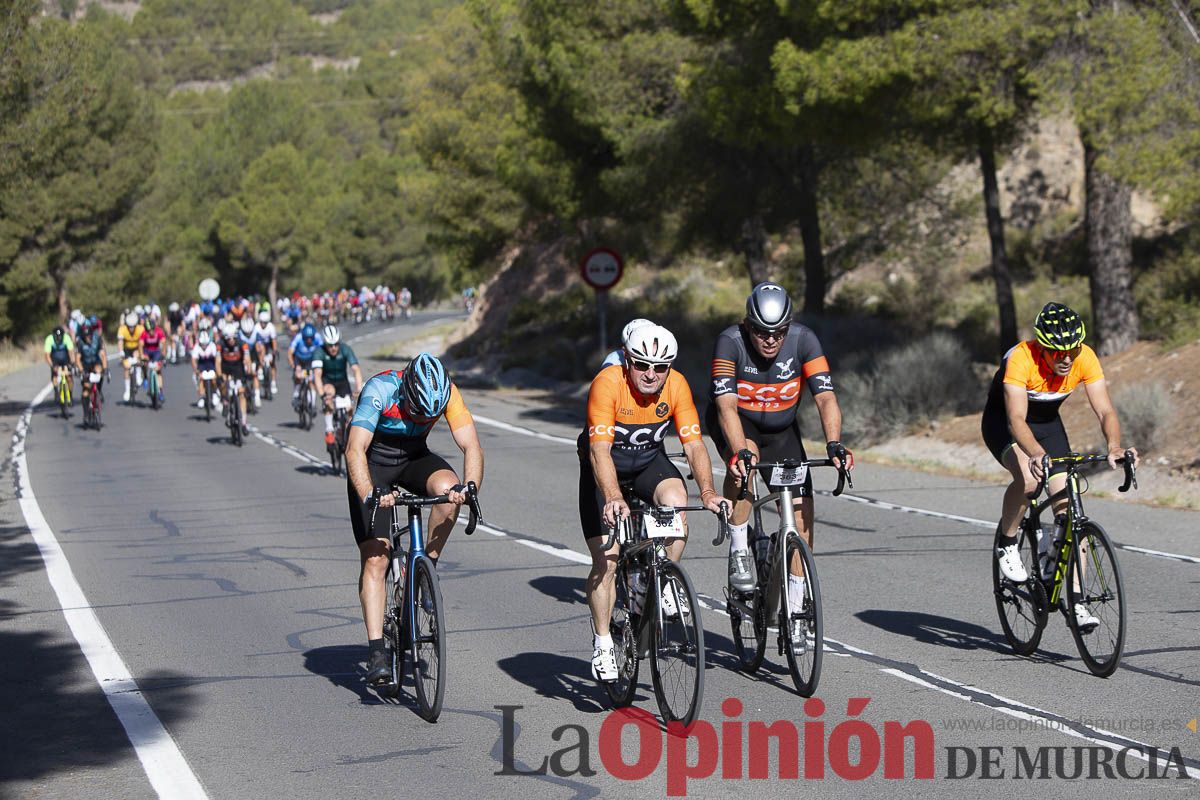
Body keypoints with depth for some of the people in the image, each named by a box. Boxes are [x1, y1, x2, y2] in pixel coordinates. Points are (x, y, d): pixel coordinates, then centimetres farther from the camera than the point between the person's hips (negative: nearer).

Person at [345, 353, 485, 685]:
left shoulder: (447, 393, -22)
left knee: (448, 487, -31)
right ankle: (377, 651, -12)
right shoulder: (380, 390, -31)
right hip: (374, 463, -3)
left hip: (414, 458, 3)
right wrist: (369, 495, -52)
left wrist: (469, 487, -45)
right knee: (374, 558, -13)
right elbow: (355, 450, -37)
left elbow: (471, 446, -25)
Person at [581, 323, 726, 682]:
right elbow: (600, 450, -38)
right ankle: (603, 645, 6)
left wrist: (707, 491, -37)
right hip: (605, 468, -2)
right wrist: (614, 498, -52)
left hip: (650, 462, 2)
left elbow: (694, 444, -20)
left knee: (675, 501, -31)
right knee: (605, 561, -10)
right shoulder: (608, 383, -30)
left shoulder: (677, 386, -19)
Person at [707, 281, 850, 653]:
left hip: (781, 430, 3)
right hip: (735, 424, -3)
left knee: (802, 512, -9)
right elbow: (727, 406, -36)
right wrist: (741, 452, -52)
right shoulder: (730, 342, -28)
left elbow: (826, 398, -27)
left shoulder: (803, 340, -22)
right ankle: (739, 553, -21)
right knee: (744, 462, -38)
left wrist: (834, 445, -44)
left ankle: (794, 613, 2)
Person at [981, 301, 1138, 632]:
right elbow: (1016, 419, -43)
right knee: (1029, 478, -35)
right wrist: (1036, 454, -60)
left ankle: (1077, 601, -5)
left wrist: (1115, 446, -47)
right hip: (1002, 422, -4)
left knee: (1069, 508, -9)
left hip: (1048, 423, 4)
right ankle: (1007, 544, -7)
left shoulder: (1085, 358, -23)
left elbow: (1105, 410, -27)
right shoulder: (1021, 359, -35)